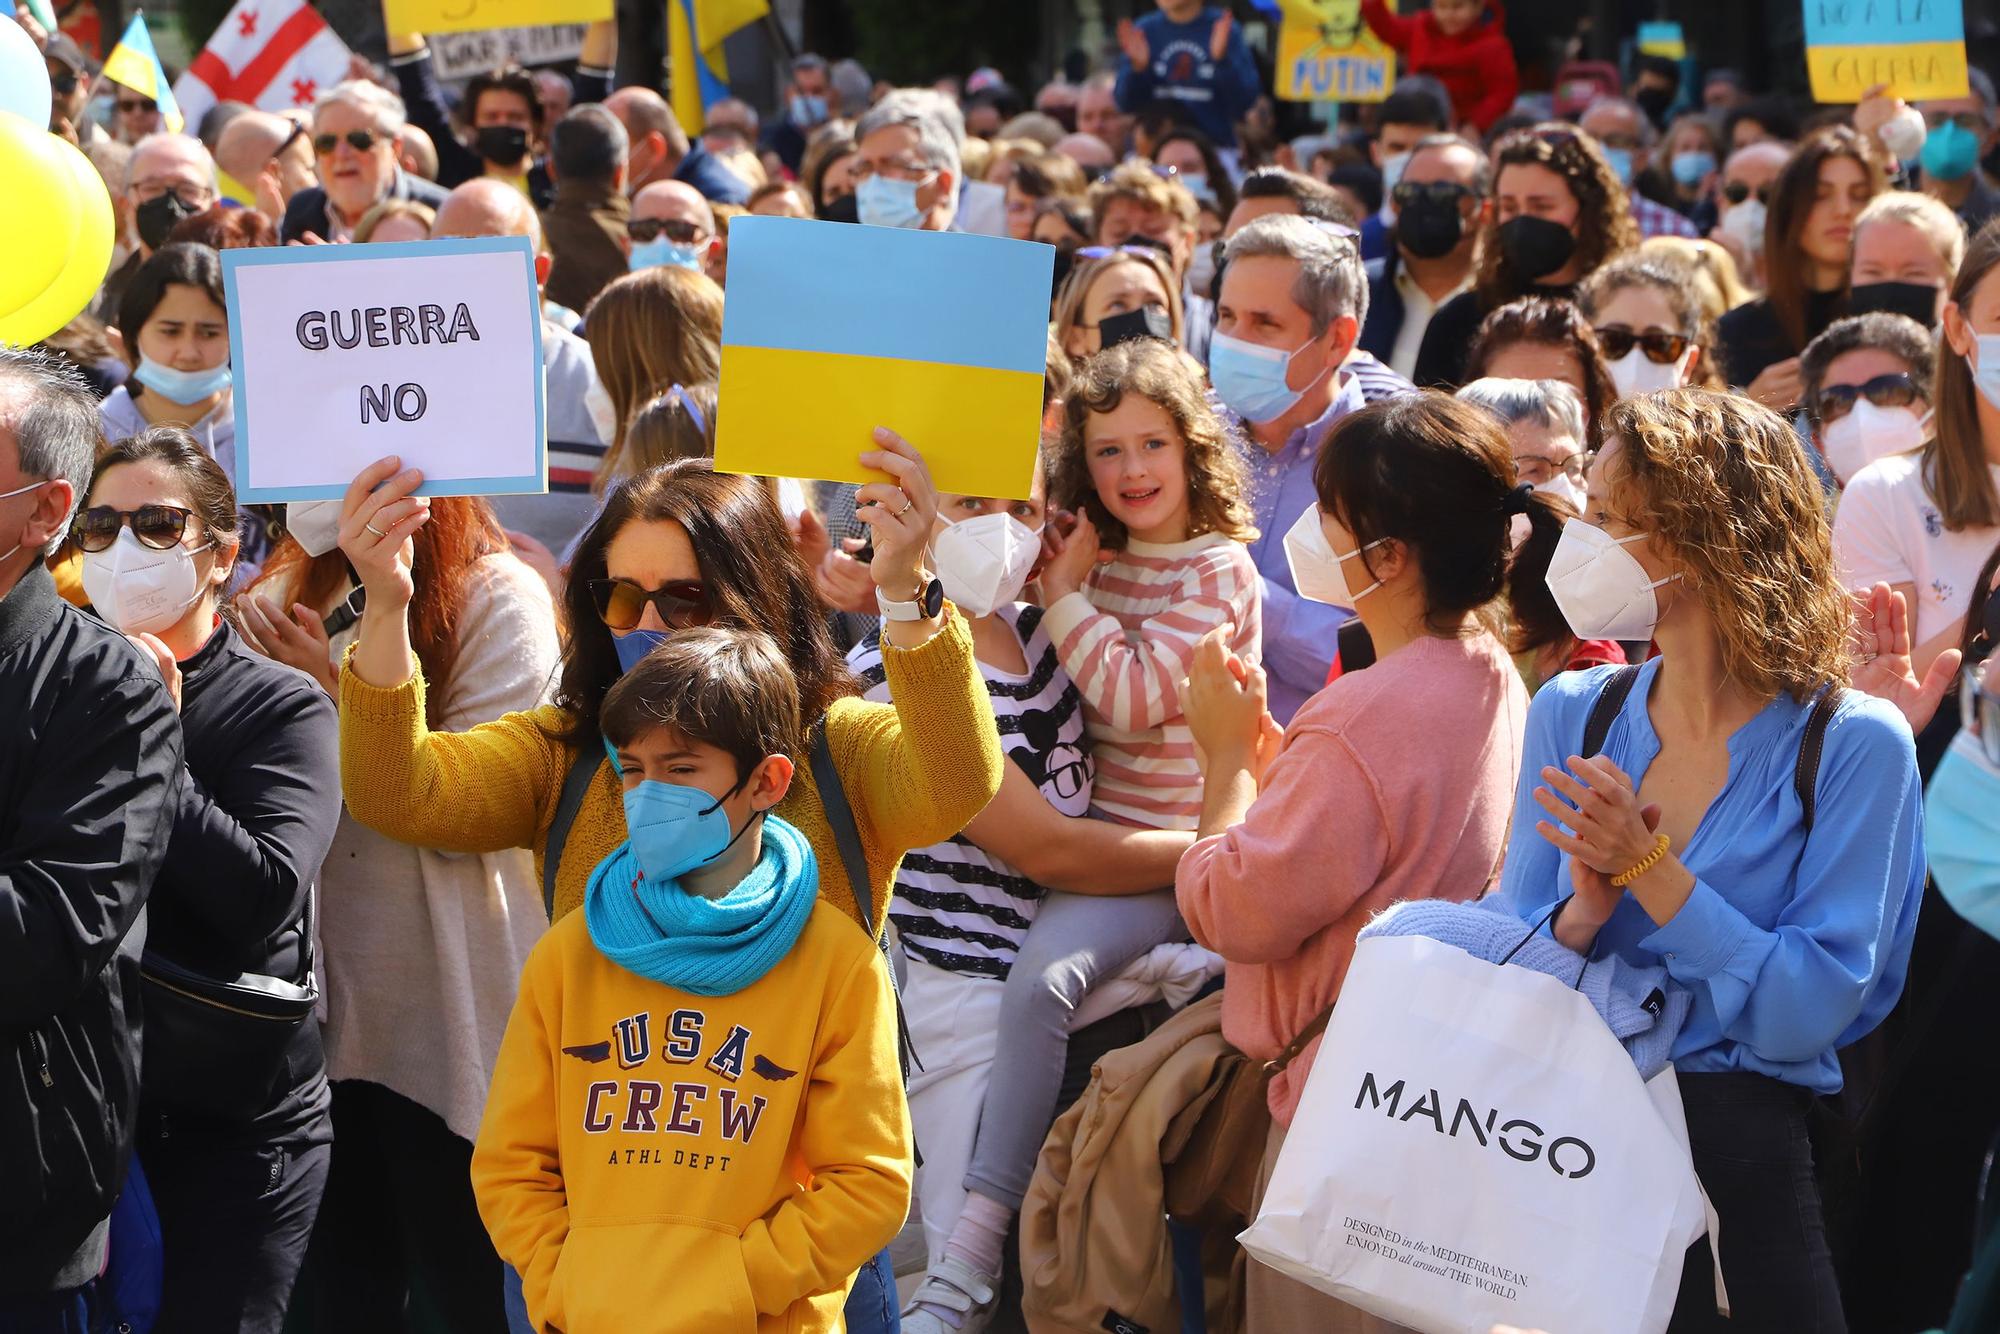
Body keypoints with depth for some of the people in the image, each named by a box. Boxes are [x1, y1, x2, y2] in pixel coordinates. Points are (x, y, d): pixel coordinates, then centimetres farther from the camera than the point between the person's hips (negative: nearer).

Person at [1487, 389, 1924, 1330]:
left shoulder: (1853, 746, -5)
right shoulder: (1572, 714, 9)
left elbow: (1812, 1012, -10)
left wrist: (1651, 871, -16)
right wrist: (1582, 917, -13)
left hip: (1742, 1152, -3)